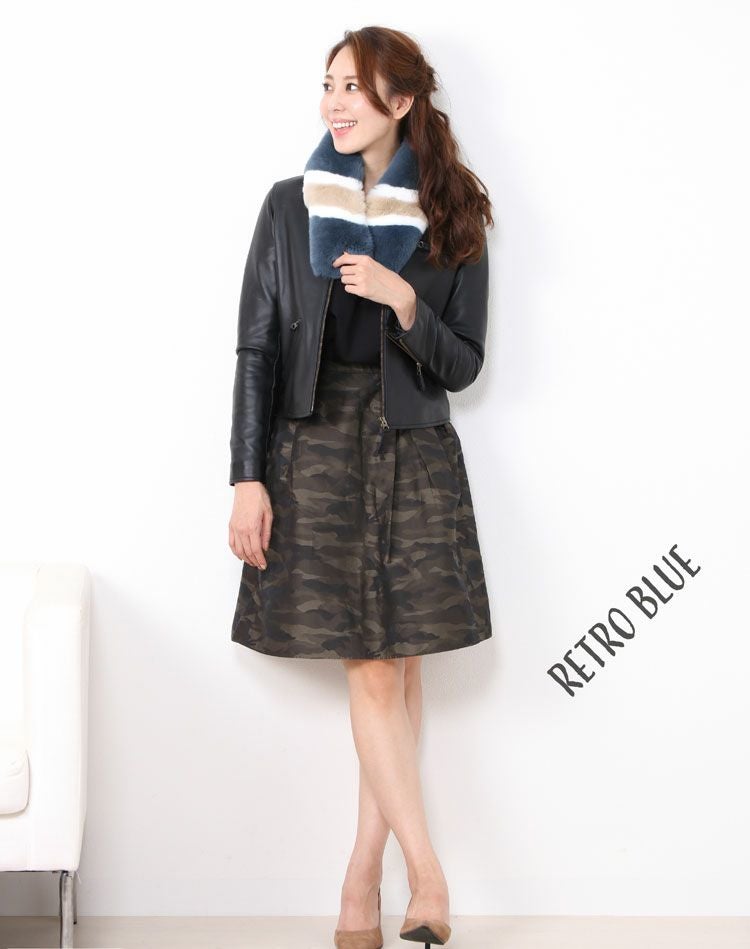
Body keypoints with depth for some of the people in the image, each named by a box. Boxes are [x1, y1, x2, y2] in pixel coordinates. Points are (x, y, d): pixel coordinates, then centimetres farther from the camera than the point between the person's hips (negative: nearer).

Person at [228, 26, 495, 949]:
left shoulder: (451, 220, 4)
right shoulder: (291, 207, 4)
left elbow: (463, 363, 3)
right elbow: (257, 348, 2)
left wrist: (404, 302, -16)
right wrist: (248, 478, -4)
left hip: (416, 454, 1)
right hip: (318, 446, -1)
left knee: (397, 668, 1)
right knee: (373, 670, -5)